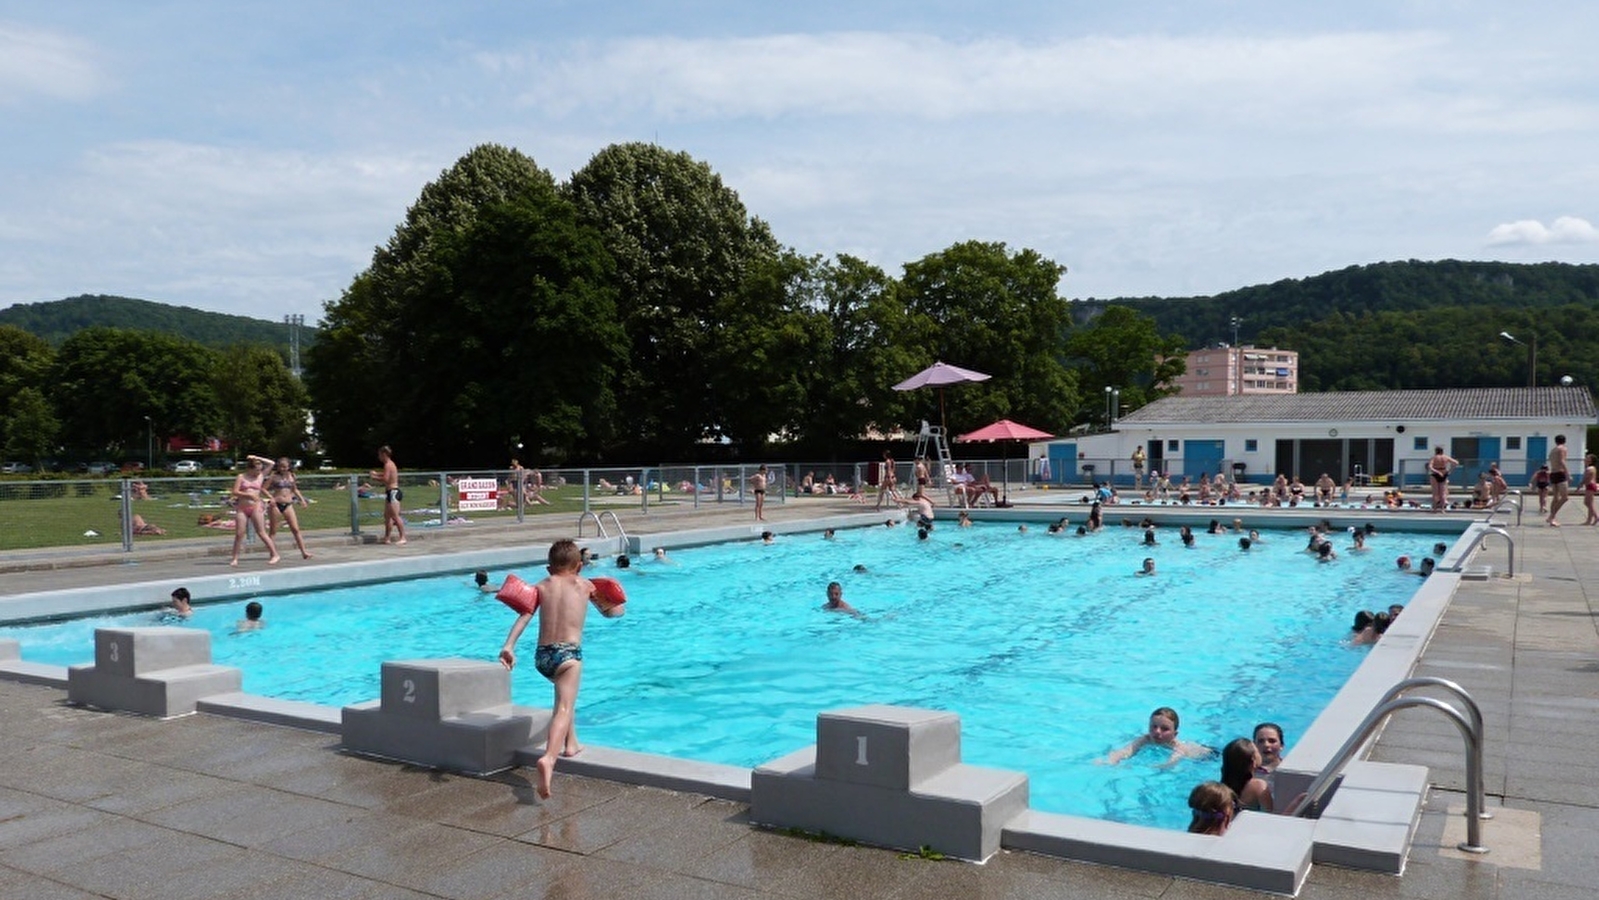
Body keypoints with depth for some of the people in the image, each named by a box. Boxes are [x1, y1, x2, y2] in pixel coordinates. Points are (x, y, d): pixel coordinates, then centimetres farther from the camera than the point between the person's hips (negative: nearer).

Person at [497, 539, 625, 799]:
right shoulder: (584, 585, 11)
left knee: (565, 694, 35)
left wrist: (508, 645, -9)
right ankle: (548, 759, -42)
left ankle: (571, 743, 41)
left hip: (542, 655, 5)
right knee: (564, 709, -17)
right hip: (568, 652, -4)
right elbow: (614, 611, 18)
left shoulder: (542, 587, 14)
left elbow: (524, 616, -2)